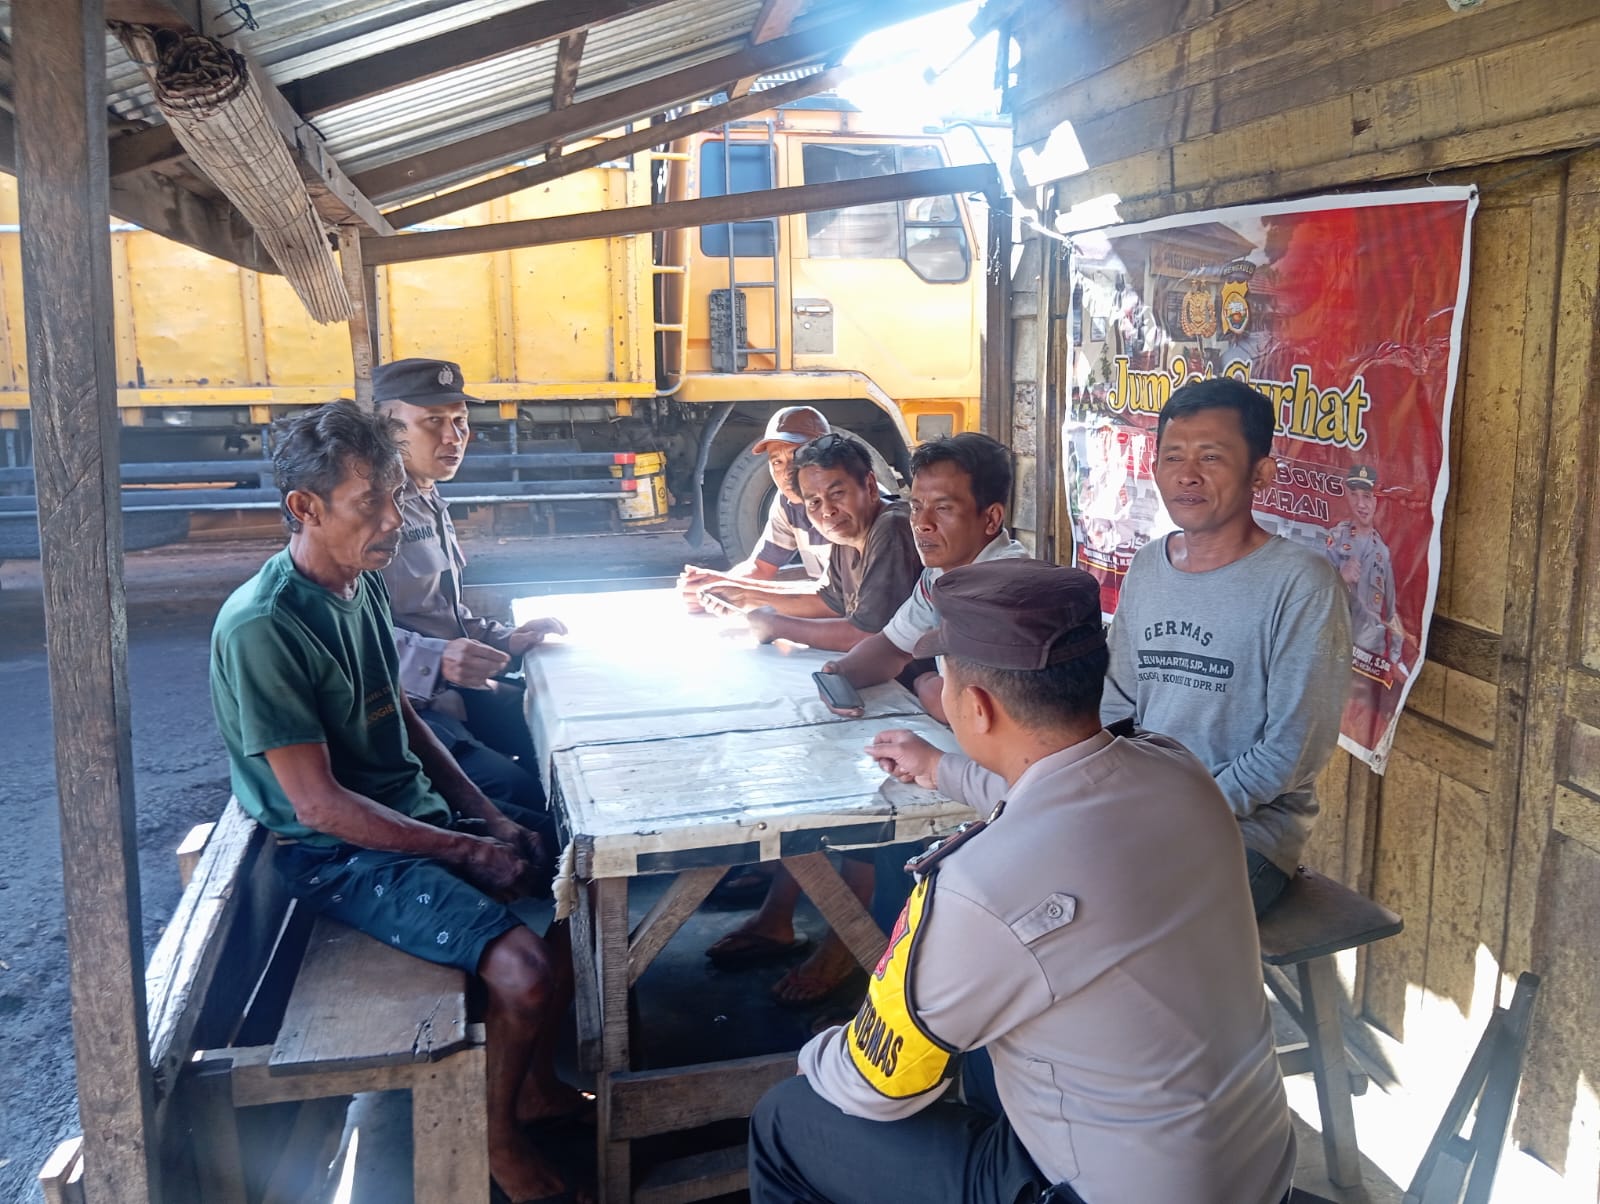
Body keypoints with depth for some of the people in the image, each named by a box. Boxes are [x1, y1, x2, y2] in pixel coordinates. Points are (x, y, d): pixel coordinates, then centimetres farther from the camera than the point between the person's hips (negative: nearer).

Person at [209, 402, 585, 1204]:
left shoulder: (364, 585, 3)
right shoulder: (261, 627, -24)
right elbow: (318, 804, -23)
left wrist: (491, 820, 2)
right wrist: (468, 852, -19)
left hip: (417, 811, 9)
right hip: (336, 852, -8)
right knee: (526, 972, -23)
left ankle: (538, 1084, 23)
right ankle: (497, 1137, 8)